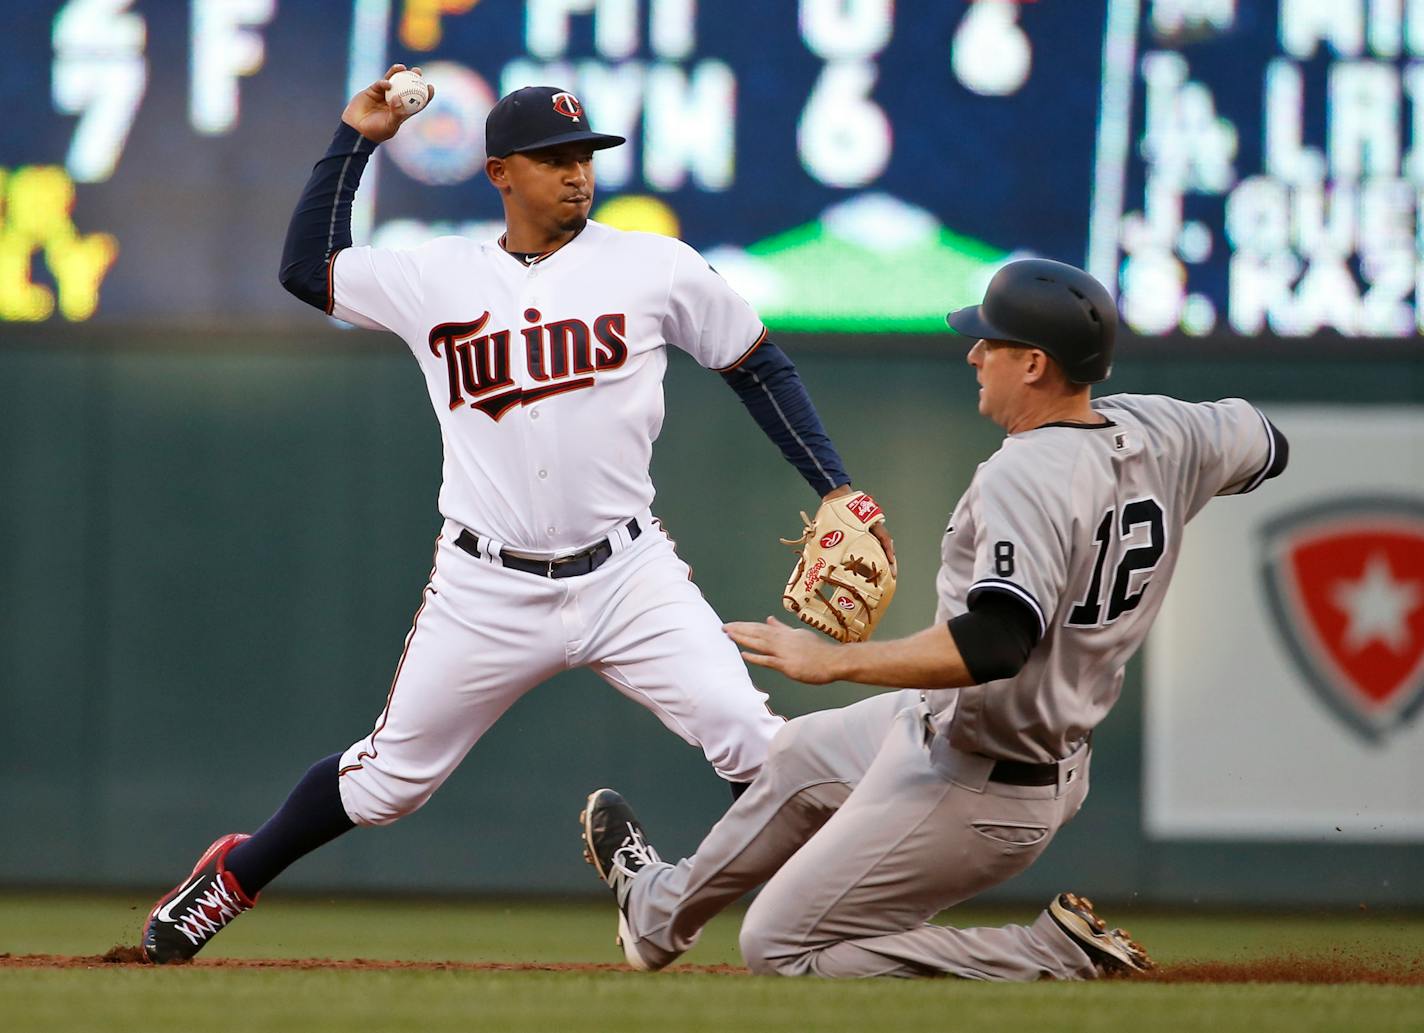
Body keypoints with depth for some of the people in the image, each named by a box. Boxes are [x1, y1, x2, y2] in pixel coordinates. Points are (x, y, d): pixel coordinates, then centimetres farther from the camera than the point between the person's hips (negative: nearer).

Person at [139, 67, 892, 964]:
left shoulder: (655, 268, 0)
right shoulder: (437, 278, 4)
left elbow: (758, 367, 9)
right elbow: (307, 267, 16)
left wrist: (835, 487, 2)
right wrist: (355, 142, 10)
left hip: (626, 576, 0)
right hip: (488, 591, 0)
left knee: (749, 741, -17)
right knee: (389, 779, 8)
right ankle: (236, 877, 30)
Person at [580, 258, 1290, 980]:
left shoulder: (1028, 475, -30)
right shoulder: (1159, 434, -4)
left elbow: (995, 644, -41)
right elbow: (1263, 446, 18)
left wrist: (836, 661, -33)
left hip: (973, 790, -10)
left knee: (779, 948, 1)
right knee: (800, 754, 32)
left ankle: (1057, 956, -3)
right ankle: (666, 909, 56)